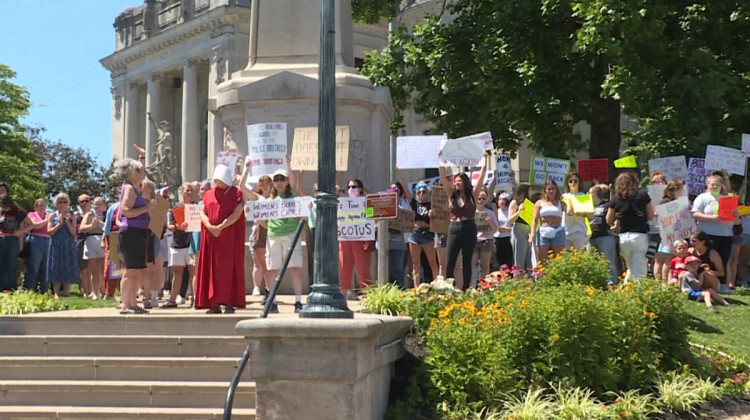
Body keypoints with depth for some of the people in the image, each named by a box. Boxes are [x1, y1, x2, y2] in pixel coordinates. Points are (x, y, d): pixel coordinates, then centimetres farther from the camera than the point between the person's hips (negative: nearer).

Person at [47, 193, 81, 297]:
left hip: (68, 246, 1)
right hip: (56, 246, -1)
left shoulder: (71, 216, 8)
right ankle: (56, 294, -2)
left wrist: (67, 221, -12)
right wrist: (59, 224, -12)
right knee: (56, 269, -3)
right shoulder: (52, 216, 6)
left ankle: (66, 292, 4)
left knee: (68, 269, -1)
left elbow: (73, 232, 0)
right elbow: (49, 232, -2)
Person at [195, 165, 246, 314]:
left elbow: (237, 214, -9)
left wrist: (221, 227, -16)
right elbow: (202, 212, 8)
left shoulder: (236, 193, 1)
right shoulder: (209, 194, 15)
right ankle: (214, 304, 3)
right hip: (210, 236, 4)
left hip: (230, 237, -4)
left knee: (228, 268, -5)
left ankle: (229, 303, -4)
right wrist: (210, 227, -11)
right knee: (212, 269, 2)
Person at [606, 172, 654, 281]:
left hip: (623, 237, 3)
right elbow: (651, 217, 2)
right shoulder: (642, 194, 0)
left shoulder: (616, 198, 3)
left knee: (631, 270, 23)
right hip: (640, 236, -3)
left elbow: (609, 221, 8)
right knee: (640, 272, -1)